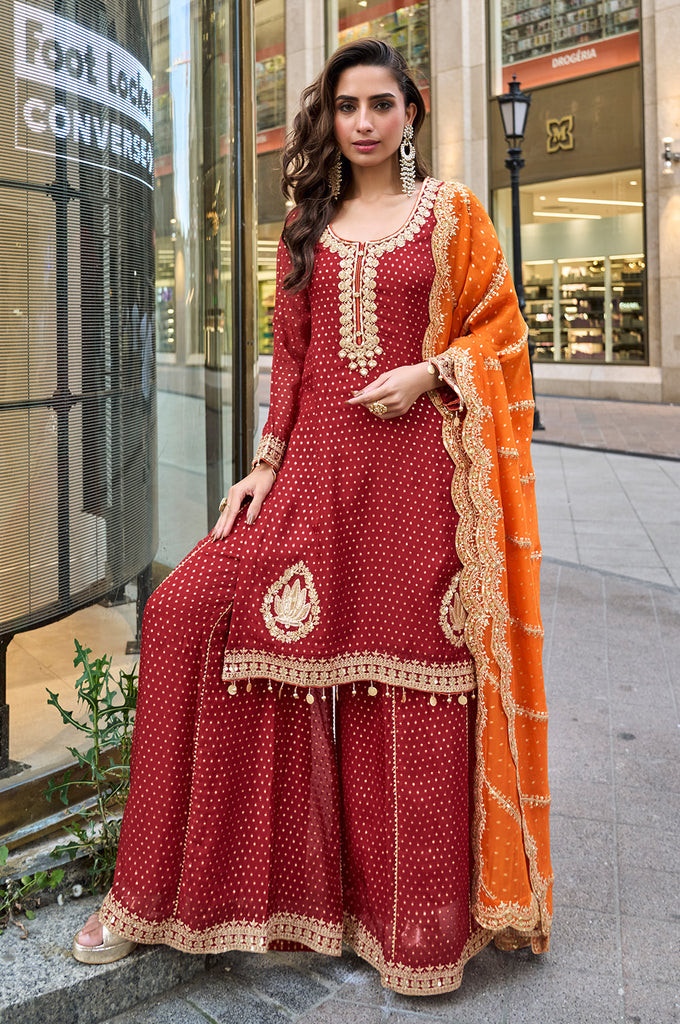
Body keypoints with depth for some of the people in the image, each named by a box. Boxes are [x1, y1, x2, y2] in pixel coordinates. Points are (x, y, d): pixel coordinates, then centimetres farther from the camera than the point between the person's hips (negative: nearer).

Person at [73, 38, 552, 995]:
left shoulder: (453, 214, 8)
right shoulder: (307, 228, 17)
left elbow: (500, 332, 7)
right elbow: (289, 360, 14)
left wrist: (427, 375, -11)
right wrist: (265, 465, 5)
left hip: (416, 465, -3)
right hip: (318, 463, 3)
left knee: (409, 665, -1)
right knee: (192, 610, -11)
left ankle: (418, 920, 19)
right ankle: (165, 892, 4)